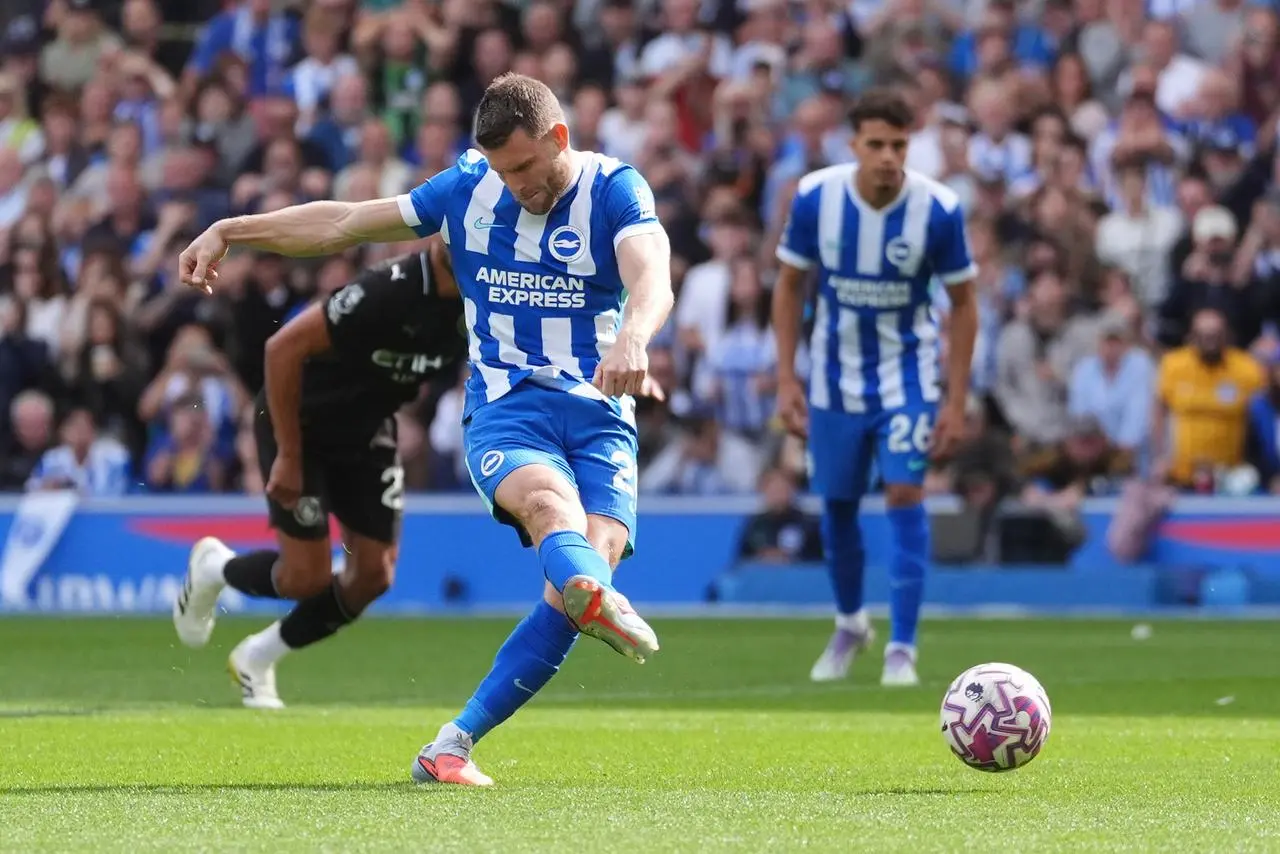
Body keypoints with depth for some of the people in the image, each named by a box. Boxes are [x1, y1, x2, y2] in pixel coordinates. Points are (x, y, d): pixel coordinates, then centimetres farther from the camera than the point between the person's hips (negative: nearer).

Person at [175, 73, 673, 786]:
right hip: (505, 409, 1)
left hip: (601, 413, 0)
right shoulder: (468, 190, 7)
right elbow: (344, 223, 17)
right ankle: (600, 602, -72)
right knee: (549, 500, -34)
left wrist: (632, 337, -47)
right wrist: (229, 231, 15)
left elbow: (653, 278, -24)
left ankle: (453, 746, -22)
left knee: (597, 552, -24)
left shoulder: (616, 192, -3)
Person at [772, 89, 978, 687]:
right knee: (837, 505, 10)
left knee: (905, 495, -14)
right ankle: (849, 624, 35)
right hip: (835, 374, 2)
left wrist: (957, 401, -11)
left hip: (907, 373, -2)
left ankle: (902, 648, -8)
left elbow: (962, 304, -7)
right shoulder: (815, 197, -14)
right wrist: (786, 379, -6)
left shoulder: (938, 210, -18)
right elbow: (789, 285, -1)